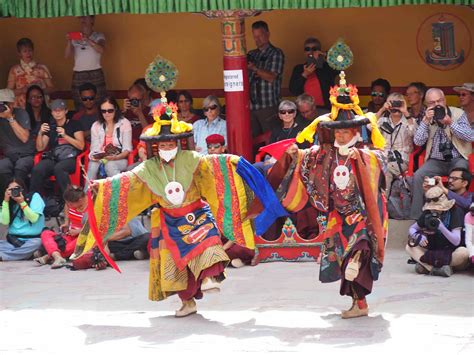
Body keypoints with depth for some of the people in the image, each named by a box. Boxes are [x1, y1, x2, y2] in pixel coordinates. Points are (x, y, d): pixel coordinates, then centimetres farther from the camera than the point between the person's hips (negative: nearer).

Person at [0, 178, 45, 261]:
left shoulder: (34, 197, 2)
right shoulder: (10, 203, 13)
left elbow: (34, 218, -9)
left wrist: (22, 203, -14)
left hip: (32, 239, -3)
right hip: (14, 241, 3)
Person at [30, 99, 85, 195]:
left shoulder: (74, 125, 9)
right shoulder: (50, 127, 21)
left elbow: (81, 146, -2)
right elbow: (40, 148, 17)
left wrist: (65, 135, -12)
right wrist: (40, 133, 0)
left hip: (71, 159, -3)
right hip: (53, 158, 3)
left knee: (58, 168, -40)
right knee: (37, 170, -31)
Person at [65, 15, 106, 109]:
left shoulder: (98, 36, 8)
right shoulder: (75, 38, 14)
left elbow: (101, 50, -13)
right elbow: (67, 55, 5)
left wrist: (87, 40, -26)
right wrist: (69, 42, -12)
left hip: (95, 74, -2)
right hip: (78, 76, 2)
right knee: (80, 108, -4)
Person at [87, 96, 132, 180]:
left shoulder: (124, 123, 2)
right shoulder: (96, 126, 11)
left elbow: (127, 149, -3)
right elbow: (94, 148, 6)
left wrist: (115, 157, -22)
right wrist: (94, 156, -18)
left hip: (120, 159, -2)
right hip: (100, 159, 2)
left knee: (110, 165, -37)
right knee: (93, 164, -33)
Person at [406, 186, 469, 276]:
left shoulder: (455, 212, -14)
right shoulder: (427, 213, 0)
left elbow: (456, 241, -20)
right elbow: (412, 229, 7)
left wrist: (441, 227, -34)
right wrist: (418, 236, -16)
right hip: (434, 252, 4)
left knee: (463, 252, -37)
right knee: (409, 247, -14)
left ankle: (426, 266, -28)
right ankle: (437, 269, -33)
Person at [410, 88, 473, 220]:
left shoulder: (458, 113, 1)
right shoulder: (427, 118, 7)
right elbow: (418, 141, -2)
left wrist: (450, 122, -18)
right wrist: (426, 121, -13)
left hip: (457, 160, -2)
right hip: (436, 161, 2)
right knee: (418, 176, -23)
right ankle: (417, 217, -15)